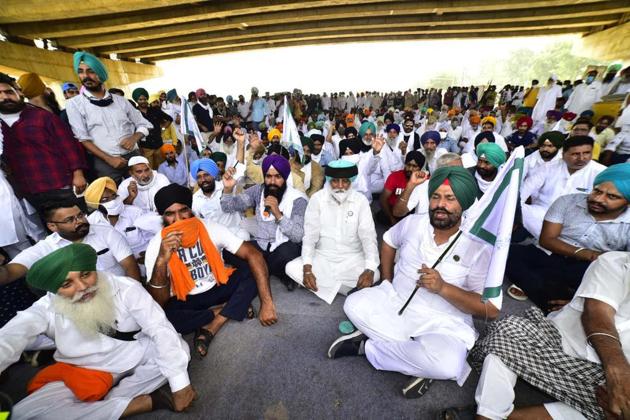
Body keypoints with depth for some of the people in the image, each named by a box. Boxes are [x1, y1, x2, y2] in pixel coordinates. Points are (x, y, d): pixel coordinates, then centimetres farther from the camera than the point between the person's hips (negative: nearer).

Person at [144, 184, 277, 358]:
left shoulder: (211, 228, -19)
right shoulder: (156, 246, -18)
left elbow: (253, 254, -25)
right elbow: (158, 303, -23)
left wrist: (267, 302, -32)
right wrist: (161, 261, -42)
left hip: (219, 286, 1)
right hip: (186, 300, 0)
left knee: (253, 270, -22)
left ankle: (211, 328, -21)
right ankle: (234, 309, -12)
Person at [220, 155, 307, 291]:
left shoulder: (297, 199, -11)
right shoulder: (258, 190, 1)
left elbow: (298, 236, -20)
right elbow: (229, 208, -2)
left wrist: (278, 214, -32)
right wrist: (228, 189, -21)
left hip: (285, 247, -4)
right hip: (261, 244, 4)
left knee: (288, 252, -37)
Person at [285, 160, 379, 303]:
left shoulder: (361, 200, -7)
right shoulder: (317, 198, -8)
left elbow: (368, 236, -12)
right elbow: (310, 235, -10)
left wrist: (370, 269, -28)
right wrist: (307, 268, -23)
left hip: (352, 258, 0)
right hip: (322, 257, 1)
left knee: (374, 275, -27)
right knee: (292, 268, -21)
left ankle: (323, 284, -7)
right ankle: (351, 288, -14)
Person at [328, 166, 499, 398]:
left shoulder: (479, 247, -13)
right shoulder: (413, 222, -4)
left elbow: (491, 309, -13)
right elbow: (388, 242, 15)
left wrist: (443, 288, -27)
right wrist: (386, 284, 10)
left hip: (442, 323, -2)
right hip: (395, 301, 3)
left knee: (447, 366, -32)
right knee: (354, 304, -20)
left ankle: (367, 346, -9)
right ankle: (421, 363, -7)